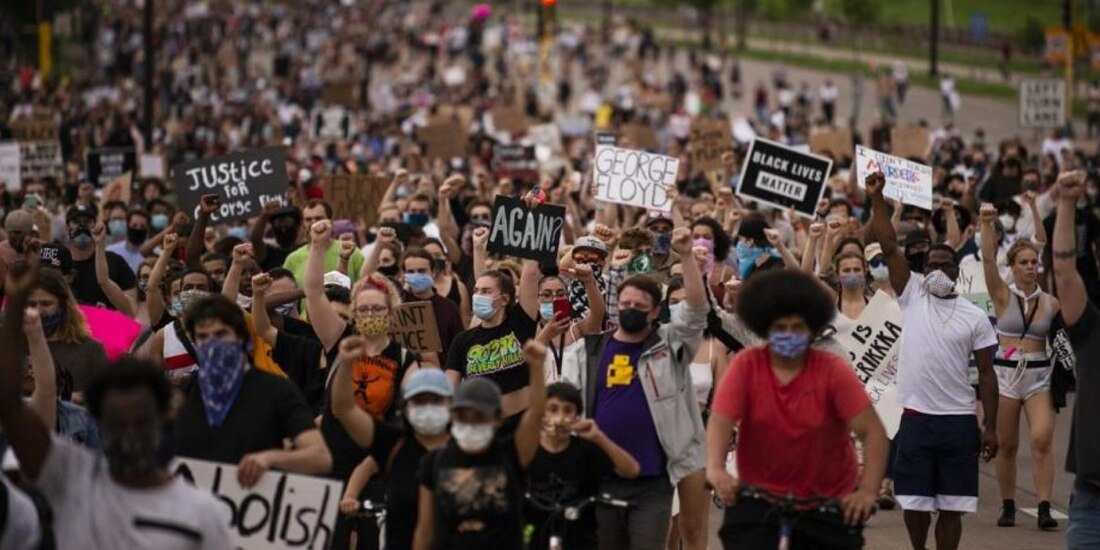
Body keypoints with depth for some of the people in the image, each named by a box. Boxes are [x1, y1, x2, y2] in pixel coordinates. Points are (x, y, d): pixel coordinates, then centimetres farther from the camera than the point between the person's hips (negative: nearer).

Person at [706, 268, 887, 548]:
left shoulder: (834, 371, -11)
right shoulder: (746, 365, -8)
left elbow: (872, 431, -15)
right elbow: (720, 421, -17)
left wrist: (868, 490, -28)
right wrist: (715, 469, -37)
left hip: (829, 501, 0)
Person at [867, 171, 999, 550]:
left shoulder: (975, 317, 3)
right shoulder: (912, 296, 3)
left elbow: (986, 373, 4)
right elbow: (889, 247, -5)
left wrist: (990, 426, -1)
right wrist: (877, 198, -15)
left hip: (959, 420, 0)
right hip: (916, 417, 0)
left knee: (952, 506, 3)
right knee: (914, 502, 5)